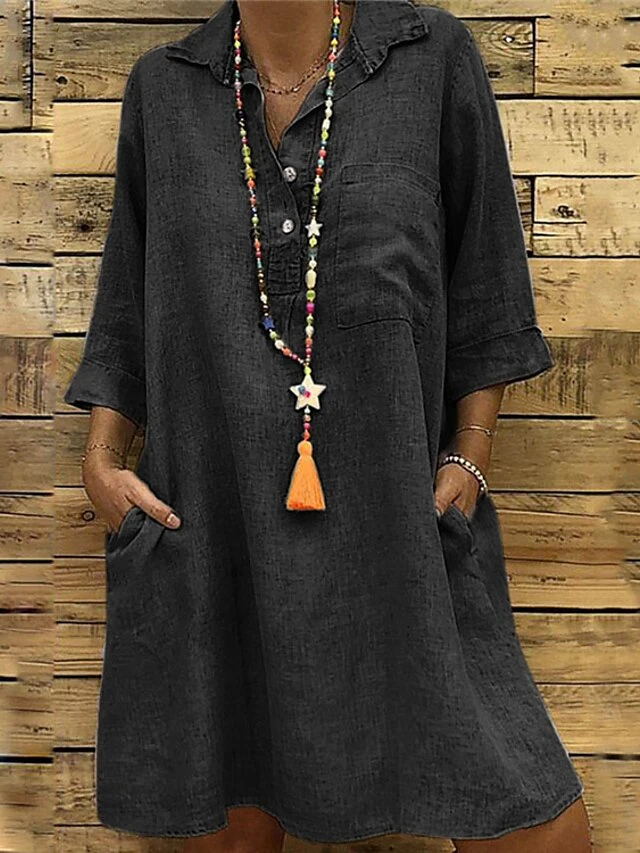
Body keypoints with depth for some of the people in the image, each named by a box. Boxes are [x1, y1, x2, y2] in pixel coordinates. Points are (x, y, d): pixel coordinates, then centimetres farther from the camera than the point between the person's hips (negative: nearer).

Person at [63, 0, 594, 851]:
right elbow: (130, 301, 13)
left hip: (398, 518, -1)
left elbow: (484, 279, 5)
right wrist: (102, 459, 3)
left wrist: (470, 458, -2)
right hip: (214, 519, 2)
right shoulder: (163, 86, 9)